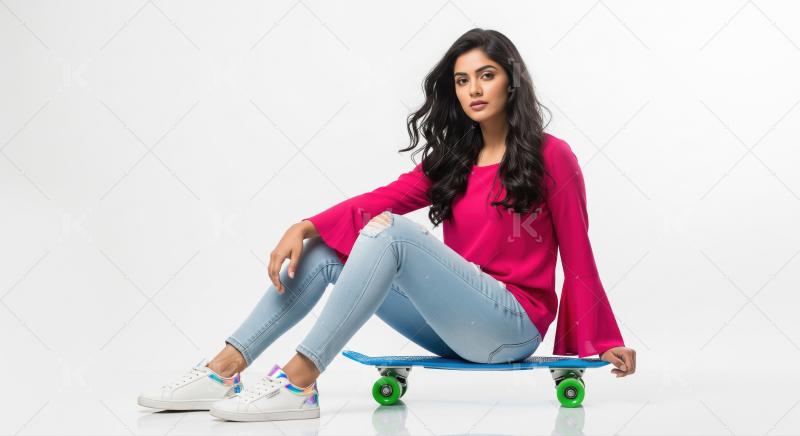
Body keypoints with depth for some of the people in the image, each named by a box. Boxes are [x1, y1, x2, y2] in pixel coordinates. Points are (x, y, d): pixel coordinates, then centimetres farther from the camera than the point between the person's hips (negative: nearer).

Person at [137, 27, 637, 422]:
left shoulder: (551, 157, -2)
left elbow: (577, 256, -1)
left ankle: (298, 383, -32)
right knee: (326, 248, -6)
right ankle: (224, 369, -16)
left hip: (513, 323, -6)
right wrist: (305, 227, -16)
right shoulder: (451, 160, 14)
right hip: (455, 327, 6)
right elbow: (382, 199, 0)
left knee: (390, 232, -27)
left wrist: (603, 343, 2)